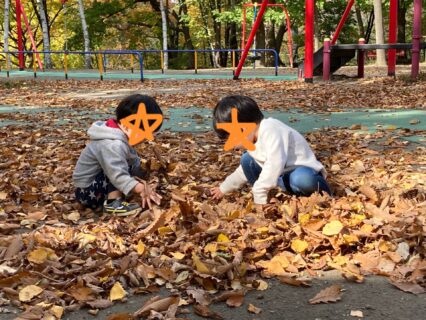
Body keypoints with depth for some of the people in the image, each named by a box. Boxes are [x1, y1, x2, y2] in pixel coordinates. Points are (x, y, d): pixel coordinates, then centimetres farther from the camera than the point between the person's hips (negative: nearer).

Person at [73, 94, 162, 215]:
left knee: (137, 168, 3)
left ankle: (113, 199, -3)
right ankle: (114, 202, -23)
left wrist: (144, 186, -9)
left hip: (95, 184, 10)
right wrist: (143, 189, -36)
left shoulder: (122, 136, 2)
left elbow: (135, 162, 3)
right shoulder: (112, 145, -29)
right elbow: (119, 177, -36)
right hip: (88, 192, -10)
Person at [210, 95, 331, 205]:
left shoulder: (270, 131, -26)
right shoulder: (253, 138, 8)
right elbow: (245, 169, 24)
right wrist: (224, 188, 28)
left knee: (303, 179, -44)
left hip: (304, 172, -9)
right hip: (282, 177, 9)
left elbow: (275, 163, -37)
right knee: (247, 160, 0)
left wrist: (259, 197, -34)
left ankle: (320, 190, -10)